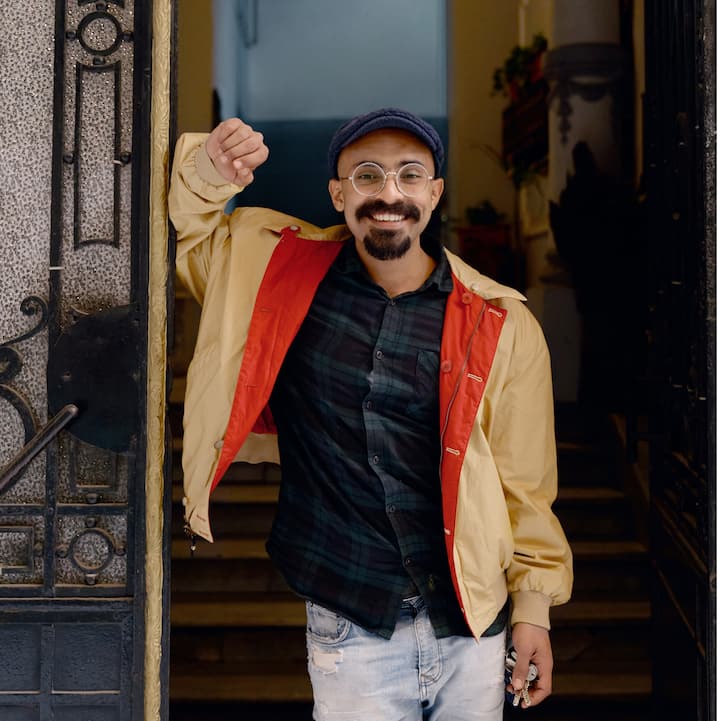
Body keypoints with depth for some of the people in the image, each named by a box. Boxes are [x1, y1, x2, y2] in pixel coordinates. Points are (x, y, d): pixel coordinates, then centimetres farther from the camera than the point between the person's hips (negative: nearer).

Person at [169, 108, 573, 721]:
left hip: (472, 624, 1)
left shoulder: (502, 325, -3)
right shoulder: (279, 265, -1)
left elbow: (524, 482, 4)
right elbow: (175, 221, 9)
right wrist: (208, 171, -12)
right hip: (349, 629, 0)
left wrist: (534, 608, 5)